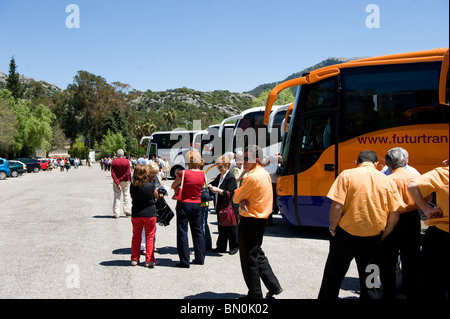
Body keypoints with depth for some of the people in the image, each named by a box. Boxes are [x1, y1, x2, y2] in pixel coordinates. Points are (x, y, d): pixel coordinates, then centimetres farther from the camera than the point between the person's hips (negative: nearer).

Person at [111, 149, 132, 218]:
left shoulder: (113, 162, -4)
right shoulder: (126, 161, -6)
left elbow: (113, 174, -10)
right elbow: (128, 173, -13)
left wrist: (117, 183, -14)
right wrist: (121, 179, -11)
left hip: (116, 182, 1)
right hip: (125, 181, -1)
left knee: (116, 197, 5)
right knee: (126, 196, 10)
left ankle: (116, 214, 3)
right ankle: (127, 212, 9)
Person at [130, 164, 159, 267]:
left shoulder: (132, 186, -6)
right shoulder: (151, 186, -15)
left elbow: (132, 197, 7)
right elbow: (156, 196, 0)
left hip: (136, 214, 3)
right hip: (150, 213, -3)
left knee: (136, 236, 15)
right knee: (150, 236, 7)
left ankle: (134, 259, 19)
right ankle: (149, 260, 9)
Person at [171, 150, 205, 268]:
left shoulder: (183, 173, -15)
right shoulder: (202, 174, -3)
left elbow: (173, 186, -2)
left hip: (184, 204, -4)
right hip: (197, 205, 4)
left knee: (182, 232, 2)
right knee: (197, 231, 16)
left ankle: (184, 261, 3)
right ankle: (200, 258, 23)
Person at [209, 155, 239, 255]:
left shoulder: (231, 177, -15)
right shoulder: (220, 176, 11)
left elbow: (229, 193, -22)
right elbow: (213, 183, 24)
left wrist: (217, 190, -29)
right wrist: (210, 186, 1)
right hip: (221, 207, 8)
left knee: (231, 228, 4)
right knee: (221, 228, 14)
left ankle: (234, 247, 18)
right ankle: (221, 247, 23)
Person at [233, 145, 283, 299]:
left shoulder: (252, 177, -21)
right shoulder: (264, 173, 9)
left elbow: (235, 197, -12)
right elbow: (240, 197, 10)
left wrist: (240, 199, 7)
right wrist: (243, 201, -10)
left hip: (249, 221, -10)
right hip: (261, 219, 10)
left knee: (249, 259, 3)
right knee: (258, 255, 21)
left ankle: (255, 294, 13)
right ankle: (274, 286, 25)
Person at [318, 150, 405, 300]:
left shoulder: (347, 175, -7)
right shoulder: (388, 181, 2)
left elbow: (337, 206, -16)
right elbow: (395, 214, 0)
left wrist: (333, 228, -2)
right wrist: (382, 237, 9)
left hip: (346, 235, -2)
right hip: (373, 239, 3)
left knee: (332, 277, 14)